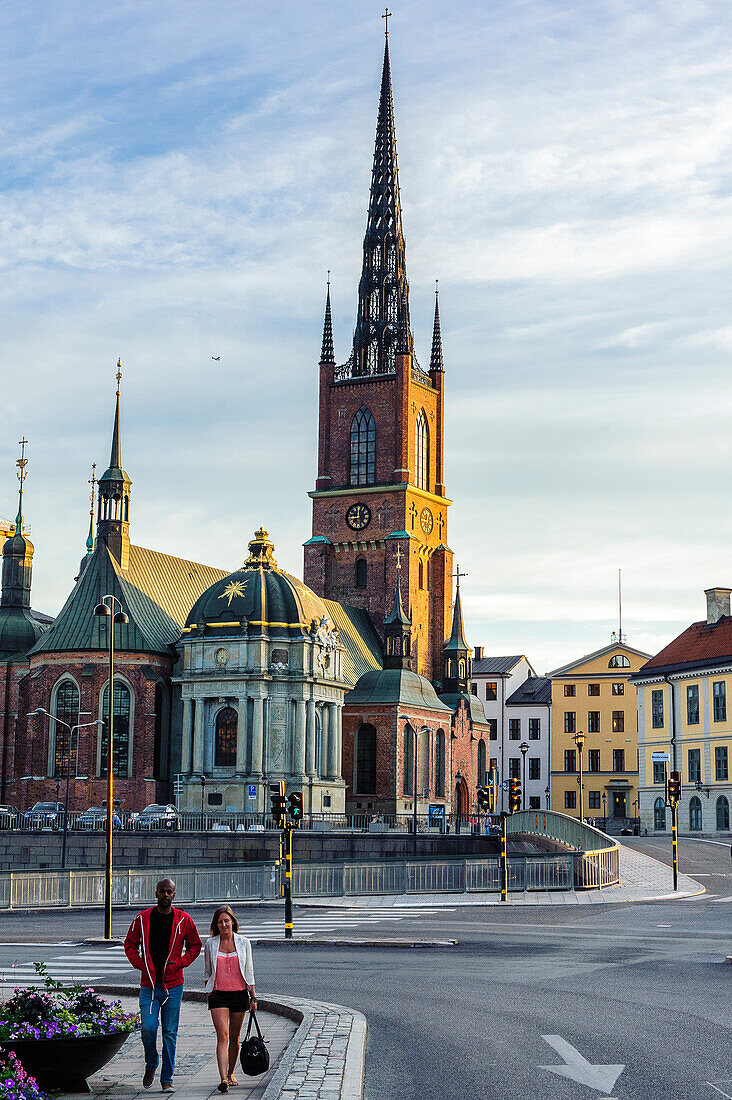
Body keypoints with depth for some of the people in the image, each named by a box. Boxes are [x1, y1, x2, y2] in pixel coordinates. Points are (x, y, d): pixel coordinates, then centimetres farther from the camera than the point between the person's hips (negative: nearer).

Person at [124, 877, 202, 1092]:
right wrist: (139, 964, -1)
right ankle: (151, 1066, 17)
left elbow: (195, 945, 13)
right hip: (148, 984, 0)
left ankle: (167, 1079, 12)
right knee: (148, 1027, -11)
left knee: (170, 1032, 3)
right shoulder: (142, 919, 3)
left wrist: (180, 963, -1)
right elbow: (130, 944, 13)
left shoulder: (183, 920, 2)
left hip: (173, 985, 0)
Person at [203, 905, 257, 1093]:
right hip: (218, 994, -1)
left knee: (234, 1037, 9)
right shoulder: (211, 944, 3)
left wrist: (253, 997, 6)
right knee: (222, 1036, -14)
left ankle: (231, 1073, 27)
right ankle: (223, 1079, -21)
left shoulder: (243, 943, 3)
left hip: (239, 993, 1)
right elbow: (207, 972, 11)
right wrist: (208, 992, 4)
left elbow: (249, 972, 7)